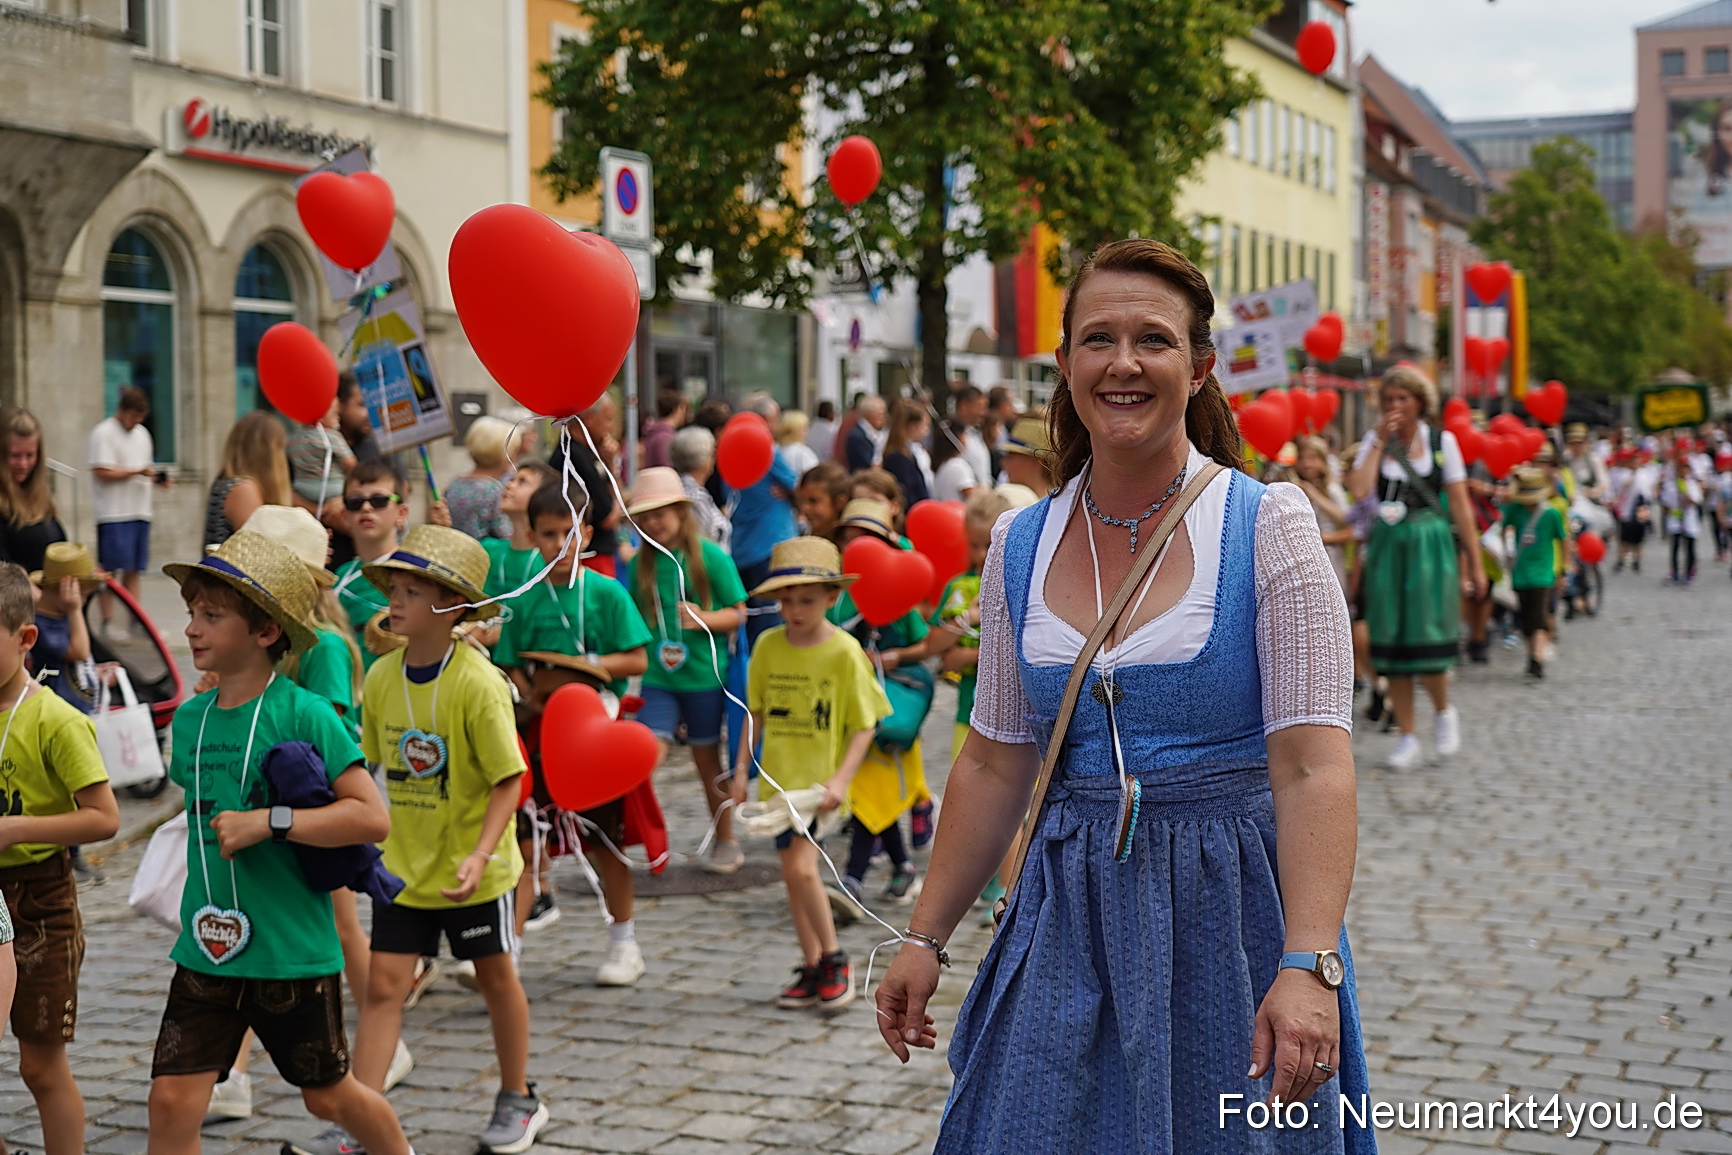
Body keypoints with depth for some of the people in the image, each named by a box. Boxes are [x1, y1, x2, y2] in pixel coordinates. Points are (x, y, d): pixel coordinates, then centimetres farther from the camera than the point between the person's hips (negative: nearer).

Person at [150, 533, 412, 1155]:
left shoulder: (305, 714, -14)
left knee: (328, 1095, 14)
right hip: (207, 947, 5)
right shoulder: (191, 718, 4)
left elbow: (373, 817, -20)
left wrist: (269, 822, -25)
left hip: (294, 948, -4)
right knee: (172, 1099, -4)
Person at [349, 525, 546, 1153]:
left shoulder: (479, 684, -19)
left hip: (471, 869, -4)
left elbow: (508, 779, -17)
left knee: (495, 977, 14)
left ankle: (517, 1099, 33)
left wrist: (480, 854, -26)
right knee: (383, 984, -1)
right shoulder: (381, 677, -3)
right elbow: (375, 764, 9)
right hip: (404, 864, 4)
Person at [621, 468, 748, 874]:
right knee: (650, 750, -14)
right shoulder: (640, 564, 5)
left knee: (707, 757, 9)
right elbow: (634, 618, 16)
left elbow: (739, 612, -5)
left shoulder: (710, 556, -6)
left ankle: (726, 842, 24)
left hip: (703, 674, -2)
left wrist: (703, 619, -22)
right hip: (657, 677, 2)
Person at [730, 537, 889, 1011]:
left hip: (821, 780, -5)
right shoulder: (768, 646, 2)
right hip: (779, 777, 5)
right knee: (794, 872, 10)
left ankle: (834, 960, 2)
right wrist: (742, 767, 8)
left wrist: (841, 780, -17)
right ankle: (812, 968, 22)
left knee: (801, 866, -17)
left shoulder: (844, 652, -10)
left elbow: (863, 725, -8)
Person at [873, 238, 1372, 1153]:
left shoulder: (1266, 528, -9)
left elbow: (1314, 769, -17)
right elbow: (995, 764, 10)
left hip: (1232, 914, -3)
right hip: (1071, 917, 4)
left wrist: (1307, 966, -28)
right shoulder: (1020, 547, 4)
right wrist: (924, 939, 9)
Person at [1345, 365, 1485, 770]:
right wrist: (1381, 441, -10)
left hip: (1429, 544, -2)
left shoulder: (1442, 441, 2)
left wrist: (1475, 562, 1)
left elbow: (1460, 504, 3)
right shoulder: (1374, 441, 5)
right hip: (1386, 548, 2)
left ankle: (1445, 712, 19)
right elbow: (1359, 489, -14)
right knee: (1392, 642, 2)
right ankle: (1407, 739, 11)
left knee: (1428, 640, -10)